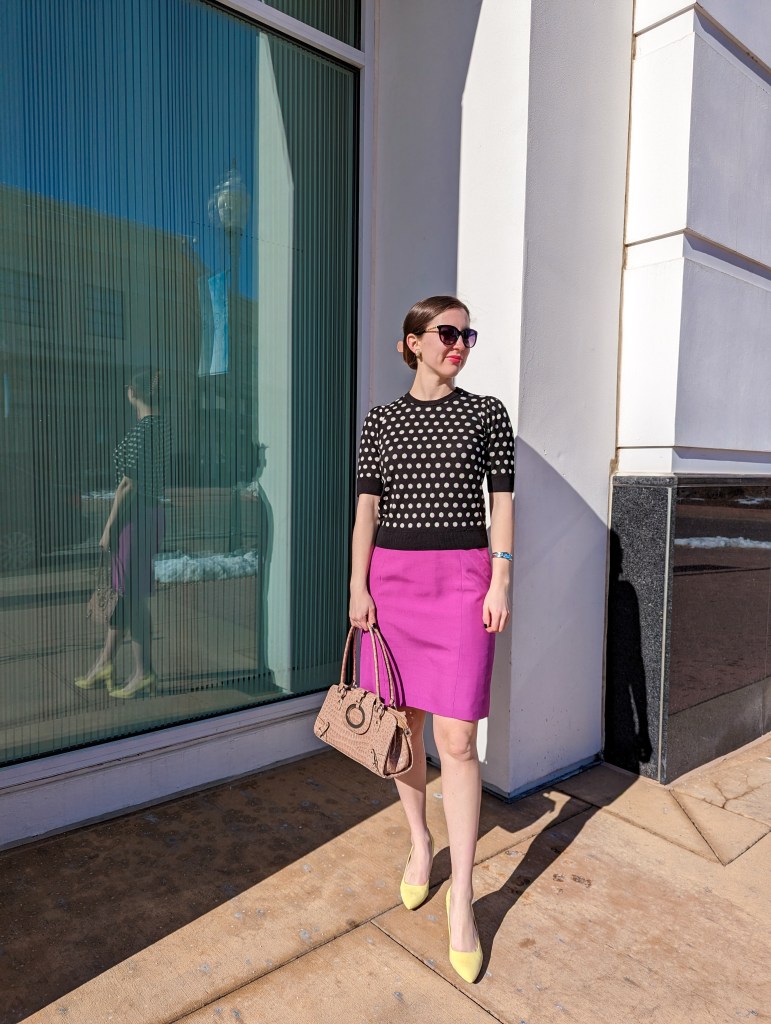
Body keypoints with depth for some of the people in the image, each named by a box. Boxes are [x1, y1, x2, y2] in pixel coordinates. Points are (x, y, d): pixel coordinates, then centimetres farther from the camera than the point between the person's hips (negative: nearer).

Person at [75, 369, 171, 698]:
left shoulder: (139, 431, -18)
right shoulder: (162, 428, 10)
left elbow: (128, 485, -19)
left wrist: (109, 526, -12)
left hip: (134, 516, -9)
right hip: (153, 512, 9)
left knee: (133, 597, 0)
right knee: (121, 591, 17)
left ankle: (143, 674, 11)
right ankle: (105, 662, 29)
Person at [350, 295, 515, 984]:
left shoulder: (486, 413, 5)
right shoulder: (381, 420, 9)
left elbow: (502, 503, 3)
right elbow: (367, 506, 6)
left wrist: (500, 581, -5)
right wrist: (358, 585, -1)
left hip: (462, 576, -2)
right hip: (391, 575, 2)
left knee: (456, 738, -4)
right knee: (402, 721, 11)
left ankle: (462, 899, 10)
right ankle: (420, 842, 35)